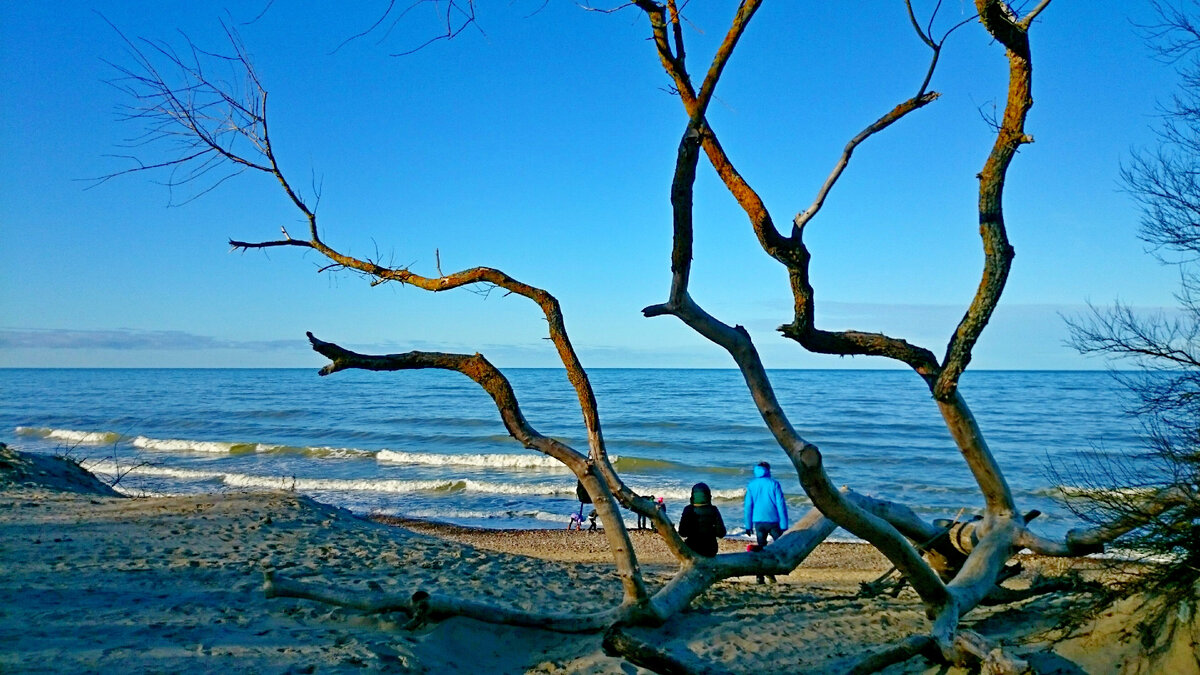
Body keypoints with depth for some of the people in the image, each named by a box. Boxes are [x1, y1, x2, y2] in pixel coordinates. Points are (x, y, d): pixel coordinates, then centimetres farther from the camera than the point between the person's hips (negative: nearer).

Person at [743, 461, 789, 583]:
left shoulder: (751, 485, 4)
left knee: (761, 548, 11)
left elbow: (748, 506, 4)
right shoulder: (773, 484, -4)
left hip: (758, 521, 3)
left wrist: (748, 525, 9)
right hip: (773, 521, -3)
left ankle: (760, 576, 3)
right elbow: (781, 505, -6)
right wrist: (784, 525, -3)